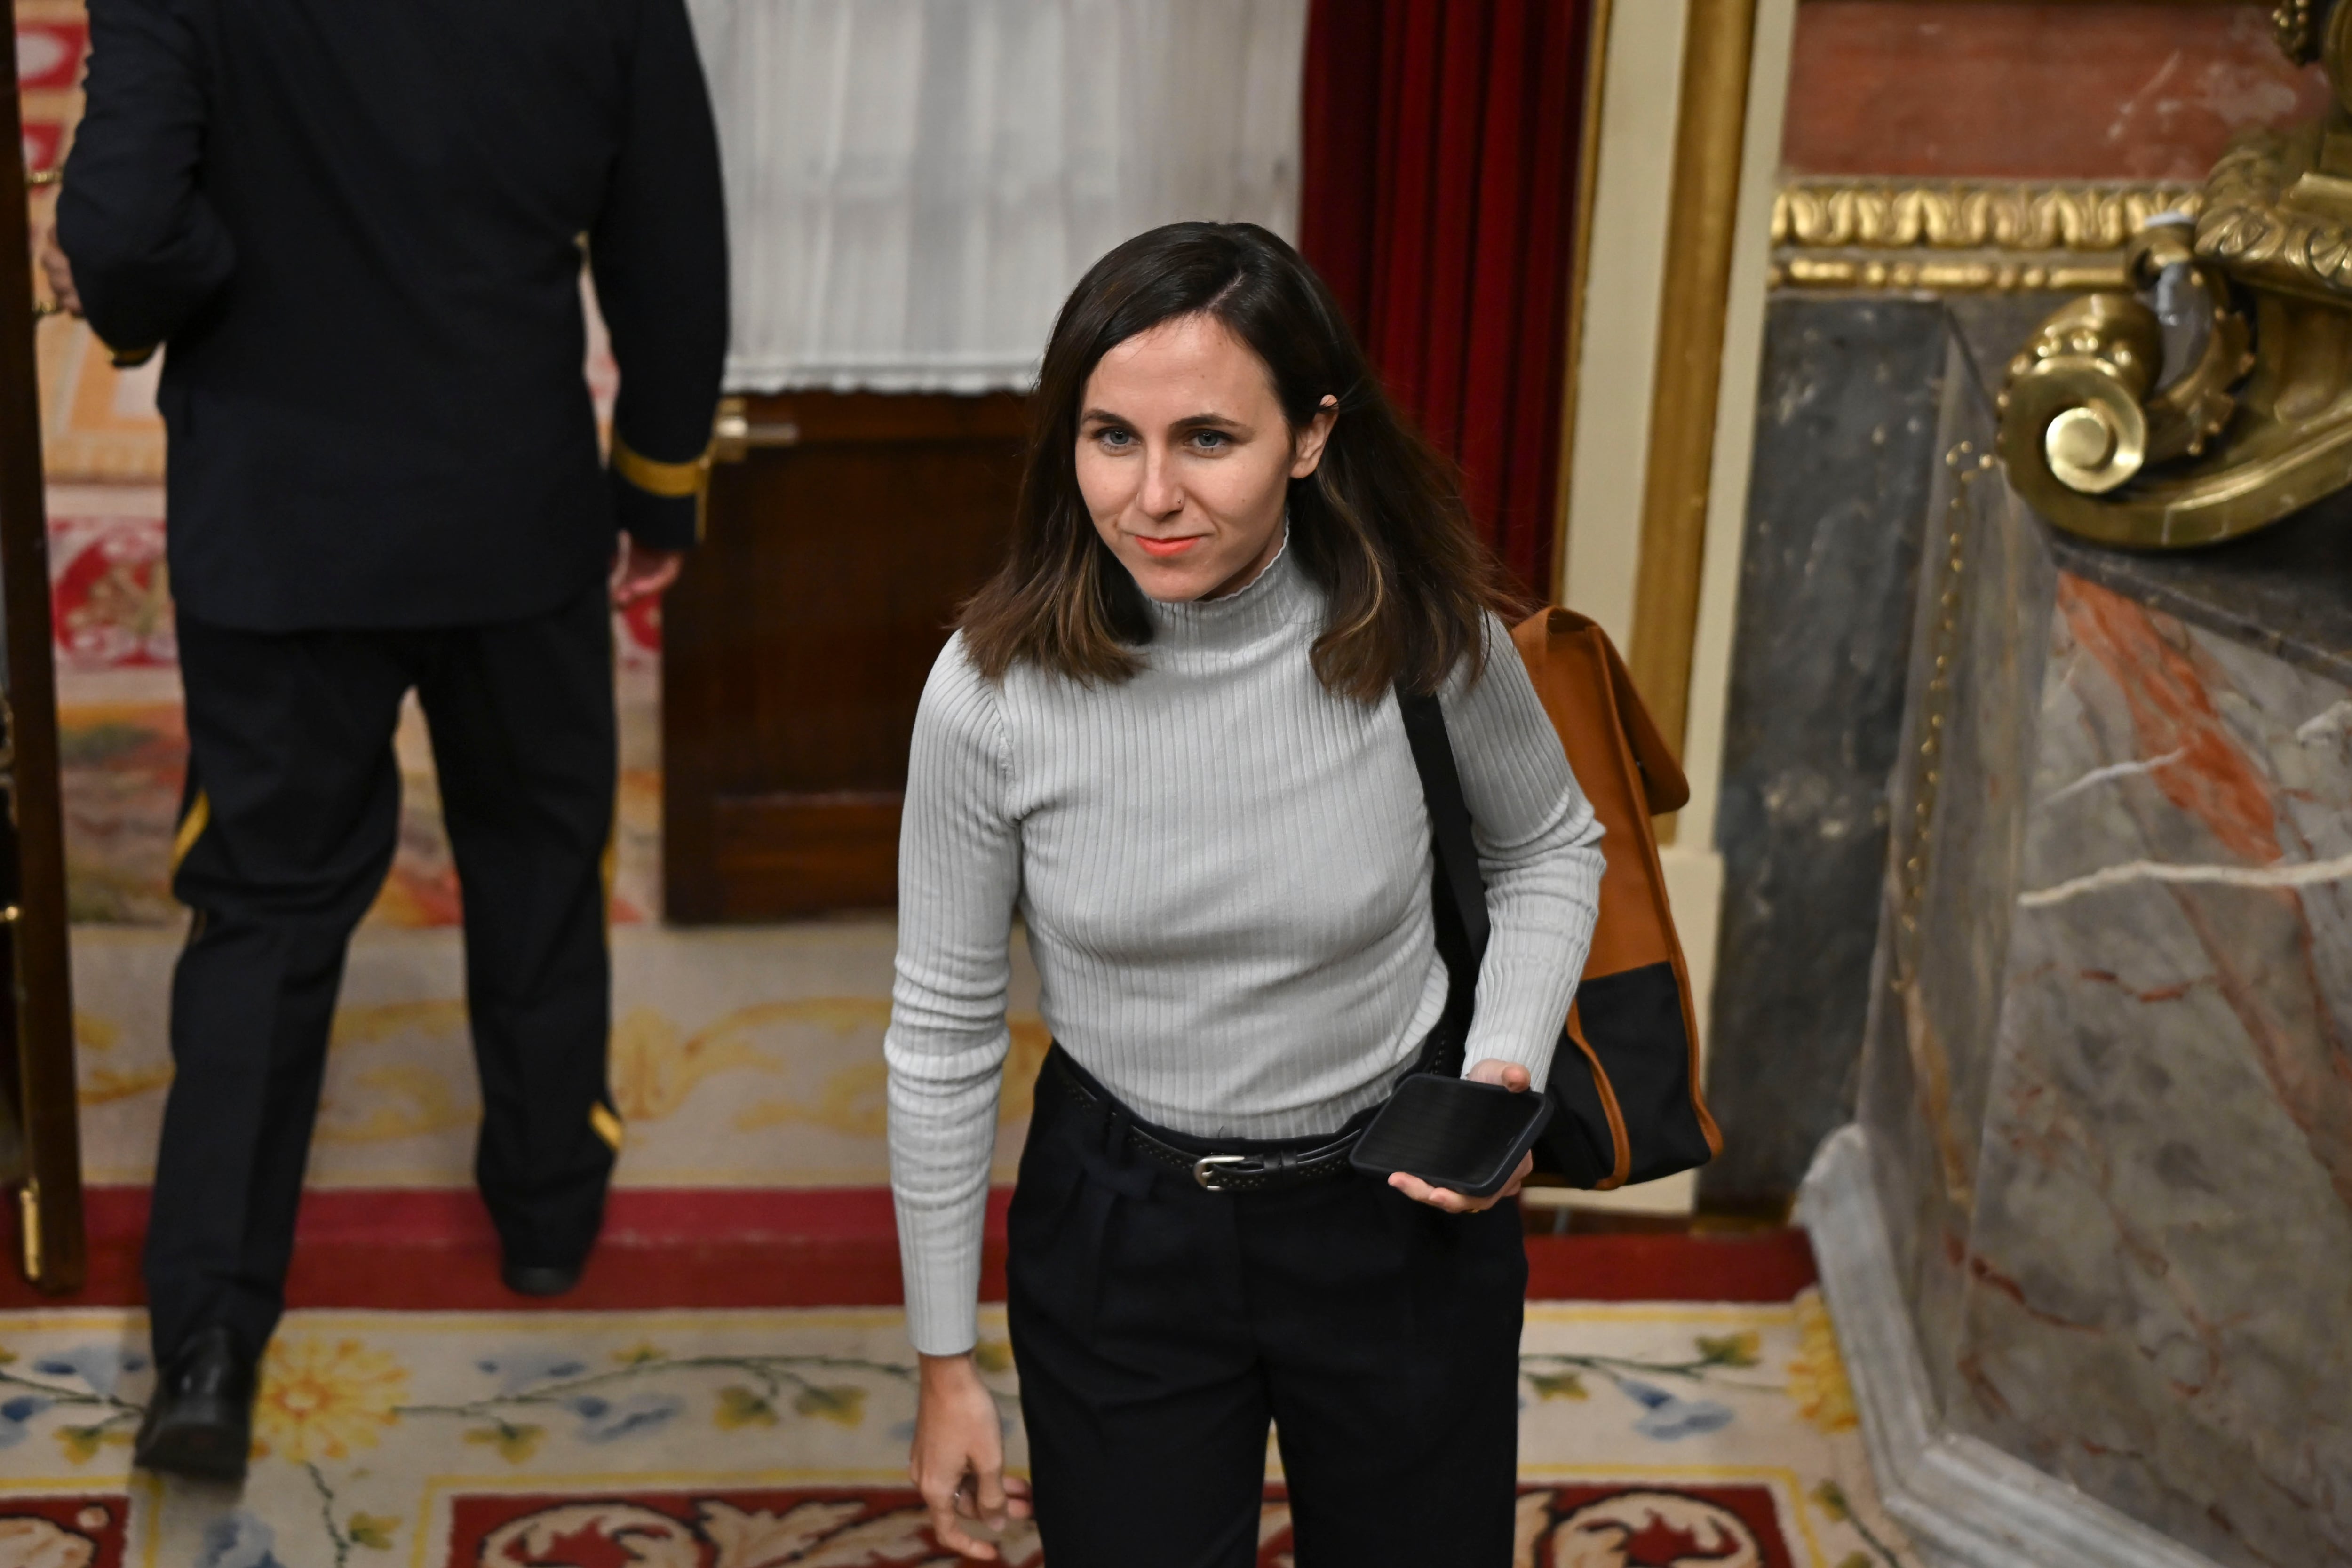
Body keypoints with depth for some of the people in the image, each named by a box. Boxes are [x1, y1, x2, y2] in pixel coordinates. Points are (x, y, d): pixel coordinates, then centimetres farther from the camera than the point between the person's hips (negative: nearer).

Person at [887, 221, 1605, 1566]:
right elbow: (943, 1036, -7)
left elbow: (1551, 850, 4)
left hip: (1399, 1207, 1)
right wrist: (946, 1364, -1)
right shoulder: (994, 694, -20)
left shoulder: (1423, 633, -18)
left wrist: (1507, 1067, -13)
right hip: (1122, 1227, 0)